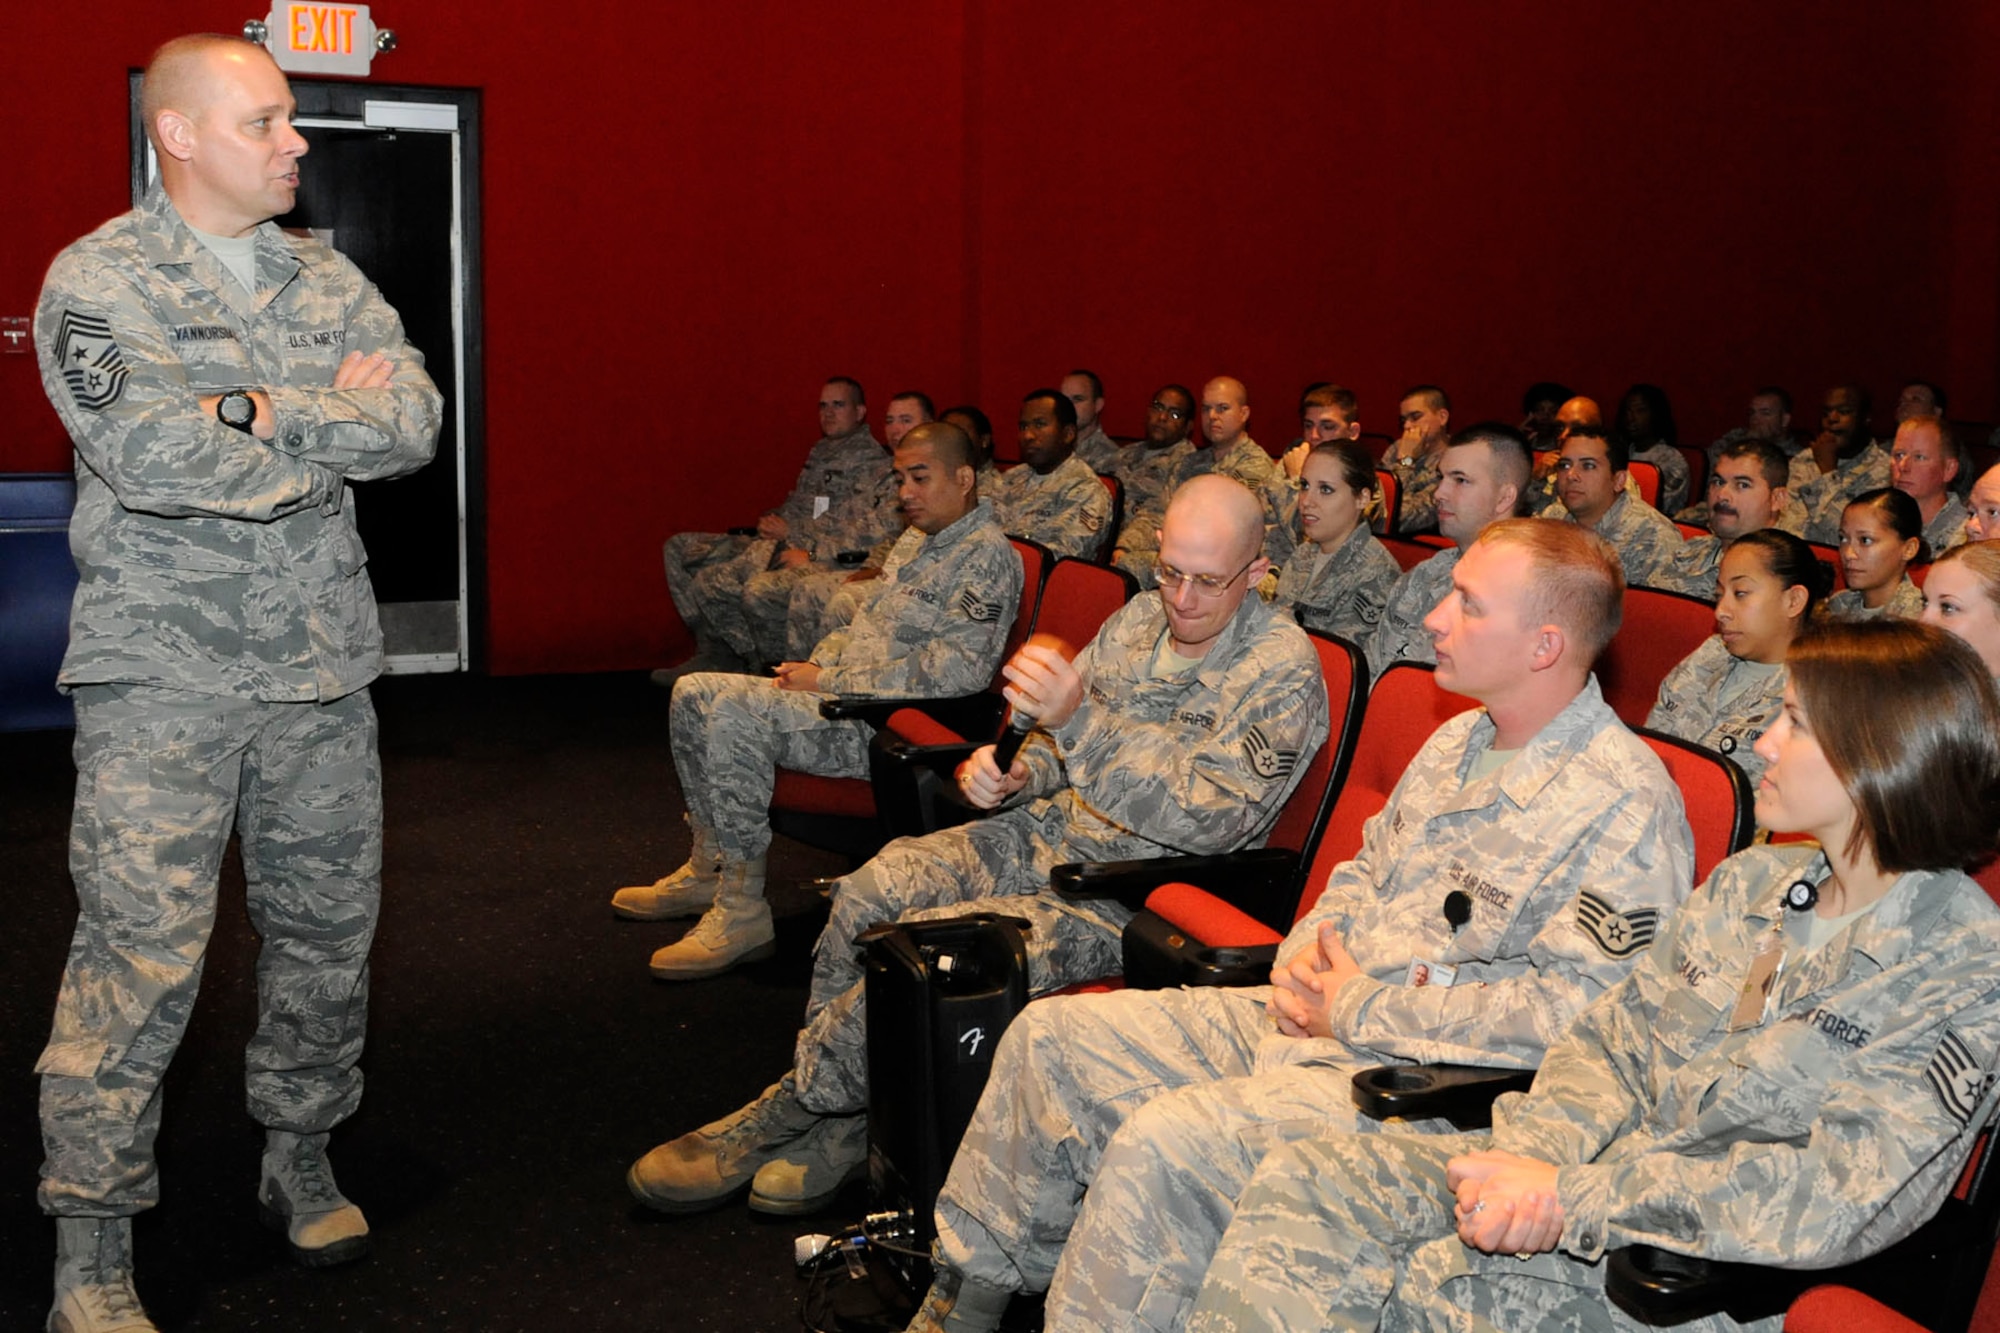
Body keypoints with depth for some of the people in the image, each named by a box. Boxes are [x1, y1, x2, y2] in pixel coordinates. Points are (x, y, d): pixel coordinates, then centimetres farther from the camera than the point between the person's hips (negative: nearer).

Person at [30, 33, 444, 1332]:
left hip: (321, 664, 5)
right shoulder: (98, 280, -4)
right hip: (162, 673, -5)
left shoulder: (330, 281, 11)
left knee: (328, 927, 12)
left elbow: (416, 420, -3)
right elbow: (150, 456, -19)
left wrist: (259, 410, -15)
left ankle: (301, 1160, 31)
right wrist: (337, 424, -8)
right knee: (142, 949, -6)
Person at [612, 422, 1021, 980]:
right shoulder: (926, 544, 19)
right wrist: (816, 665, 6)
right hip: (850, 698, 10)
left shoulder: (987, 556, -12)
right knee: (695, 694, 5)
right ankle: (709, 869, 12)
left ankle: (742, 911, -21)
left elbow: (952, 672, -23)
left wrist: (829, 682, -17)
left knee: (736, 712, -27)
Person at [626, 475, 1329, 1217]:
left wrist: (1080, 722, -35)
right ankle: (836, 1122, -1)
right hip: (1049, 832, 8)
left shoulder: (1282, 668, -15)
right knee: (872, 891, -13)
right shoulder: (1141, 618, 8)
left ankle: (782, 1115, -2)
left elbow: (1216, 820, -26)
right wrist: (1011, 778, -6)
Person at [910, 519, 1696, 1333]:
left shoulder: (1626, 804, -16)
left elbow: (1569, 1009, -23)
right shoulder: (1459, 741, 13)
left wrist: (1361, 1009, -17)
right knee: (1049, 1037, 5)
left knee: (1162, 1141, -29)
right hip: (1303, 1020, 9)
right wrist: (1304, 957, 1)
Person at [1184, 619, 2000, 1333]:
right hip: (1583, 1173, 7)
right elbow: (1616, 1039, 10)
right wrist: (1532, 1158, -12)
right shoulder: (1751, 880, 11)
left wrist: (1572, 1197, -23)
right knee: (1299, 1183, -13)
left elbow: (1841, 1200, -21)